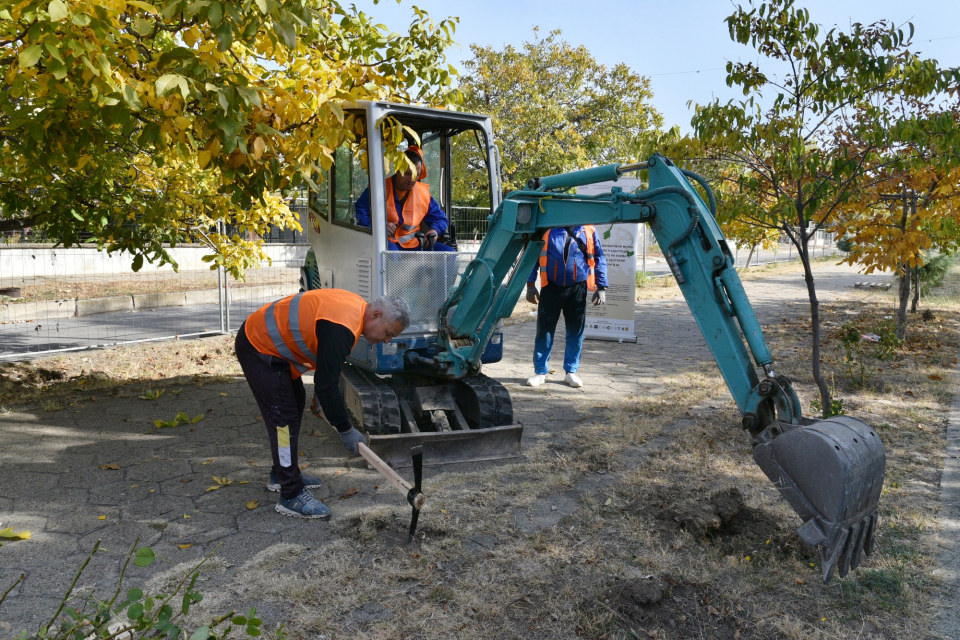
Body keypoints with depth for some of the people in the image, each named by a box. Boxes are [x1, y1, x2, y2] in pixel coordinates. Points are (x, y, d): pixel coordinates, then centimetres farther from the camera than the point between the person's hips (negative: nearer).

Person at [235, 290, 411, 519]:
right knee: (284, 418, -11)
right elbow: (327, 383, -30)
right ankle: (291, 497, -3)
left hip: (271, 341, 11)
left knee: (295, 404, 20)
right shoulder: (341, 327, -31)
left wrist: (320, 396, 20)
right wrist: (346, 431, -21)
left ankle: (282, 474, 35)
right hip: (259, 348, -11)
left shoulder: (356, 308, 0)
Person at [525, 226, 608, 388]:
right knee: (544, 331, 4)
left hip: (577, 289, 1)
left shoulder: (588, 231, 3)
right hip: (551, 288, -1)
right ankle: (540, 371, 15)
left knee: (576, 331, 8)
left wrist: (601, 287, 3)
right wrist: (530, 284, -2)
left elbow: (599, 259, 8)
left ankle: (571, 371, 22)